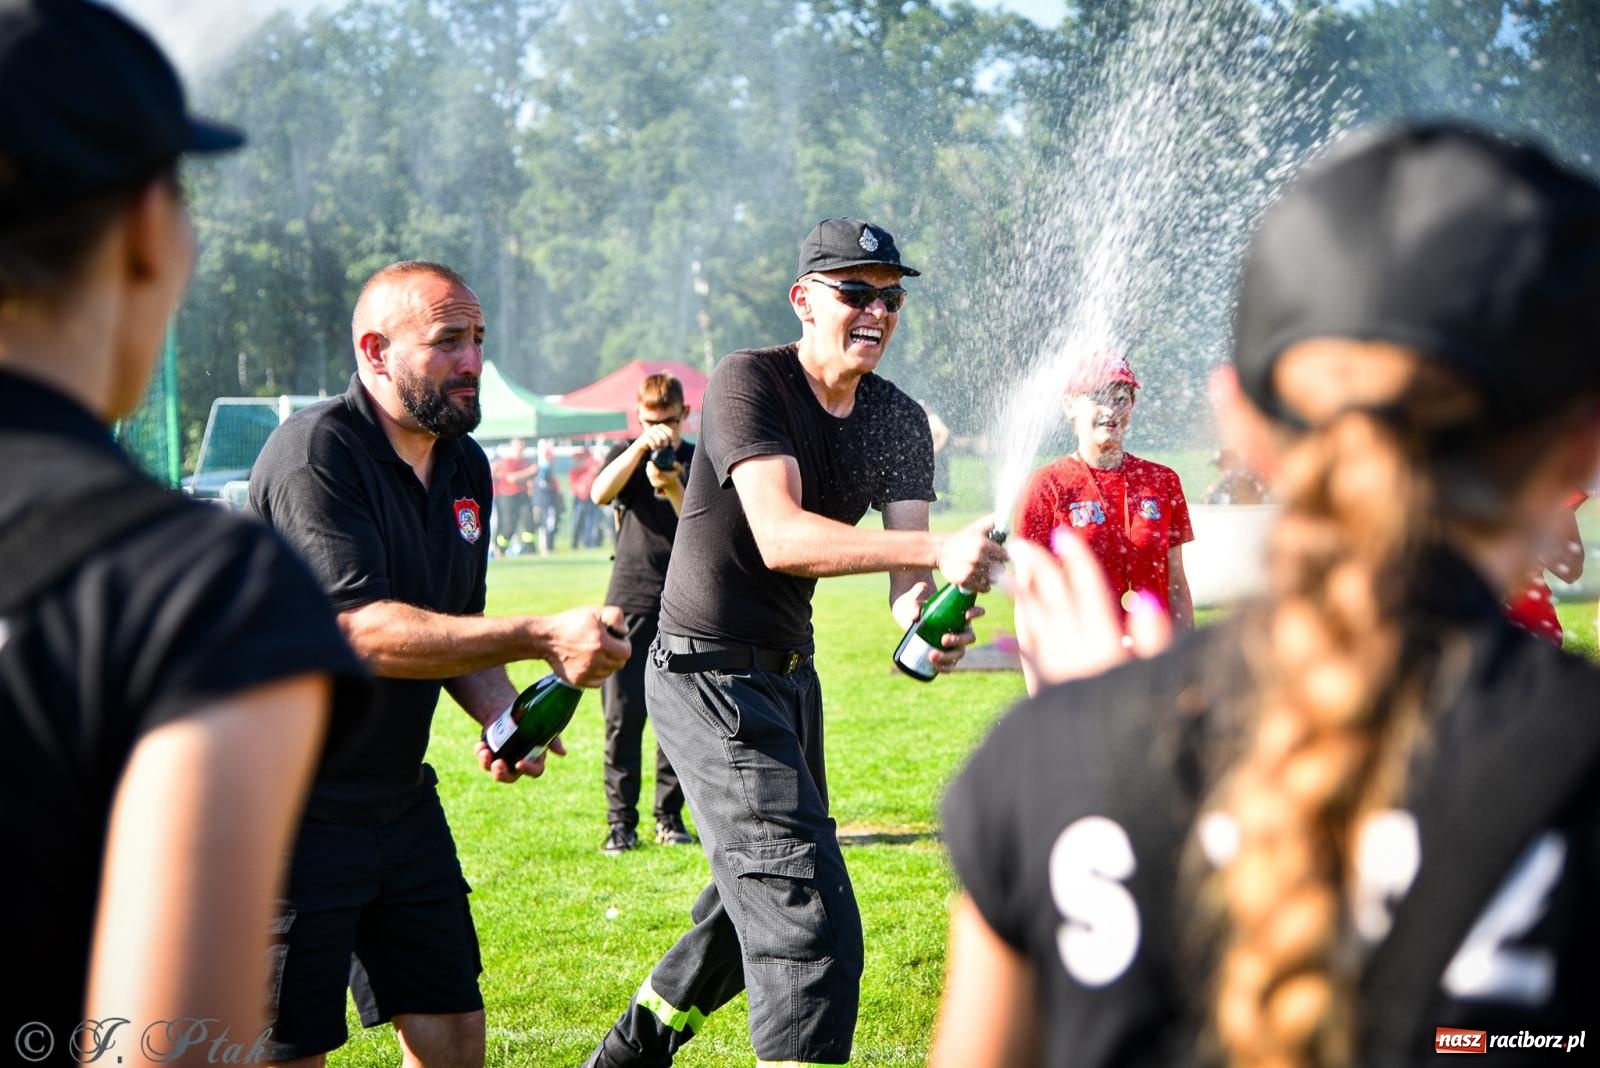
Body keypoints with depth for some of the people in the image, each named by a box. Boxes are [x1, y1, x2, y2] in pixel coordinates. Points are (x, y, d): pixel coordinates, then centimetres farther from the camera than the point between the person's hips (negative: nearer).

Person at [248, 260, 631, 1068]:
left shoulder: (465, 467, 10)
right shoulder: (315, 454, -17)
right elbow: (363, 629, -27)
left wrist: (502, 715, -2)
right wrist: (545, 638, -31)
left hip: (399, 798, 8)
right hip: (291, 810, -8)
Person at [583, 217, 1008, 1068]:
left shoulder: (899, 422, 5)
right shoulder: (747, 383, -16)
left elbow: (907, 568, -7)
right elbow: (780, 536, -30)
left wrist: (928, 622, -31)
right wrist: (937, 548, -41)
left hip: (789, 673, 9)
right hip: (709, 677, -9)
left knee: (759, 905, 24)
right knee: (812, 931, -18)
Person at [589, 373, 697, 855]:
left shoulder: (699, 461, 8)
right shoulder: (628, 453, 8)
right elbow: (599, 493, -13)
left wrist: (674, 489, -18)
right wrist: (642, 446, -23)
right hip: (630, 599, -1)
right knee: (623, 714, -6)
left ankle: (669, 816, 13)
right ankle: (621, 821, -1)